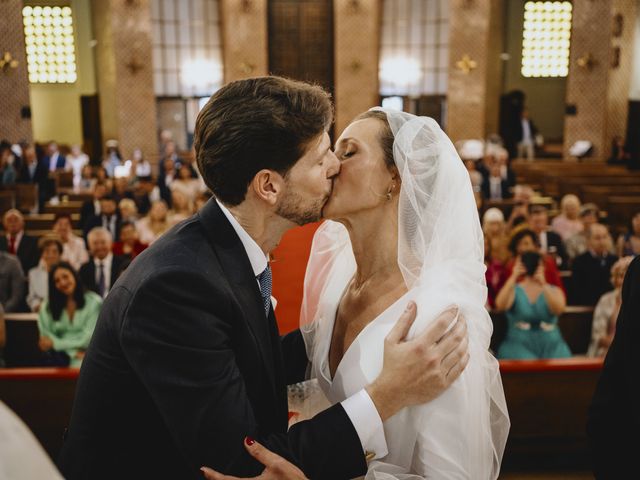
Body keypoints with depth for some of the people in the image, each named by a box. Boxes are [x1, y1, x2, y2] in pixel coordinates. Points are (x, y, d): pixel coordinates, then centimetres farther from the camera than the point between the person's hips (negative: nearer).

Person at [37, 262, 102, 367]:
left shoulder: (94, 302, 2)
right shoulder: (47, 306, 11)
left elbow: (88, 338, -3)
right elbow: (46, 337, 3)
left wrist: (55, 343, -4)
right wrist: (73, 352, -11)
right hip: (60, 353, 2)